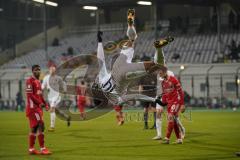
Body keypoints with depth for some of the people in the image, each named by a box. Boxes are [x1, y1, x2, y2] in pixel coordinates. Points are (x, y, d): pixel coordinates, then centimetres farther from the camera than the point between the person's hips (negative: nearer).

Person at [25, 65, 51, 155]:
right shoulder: (30, 81, -10)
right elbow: (30, 95, -17)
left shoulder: (38, 81, 19)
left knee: (34, 127, 10)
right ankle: (42, 149, -12)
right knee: (41, 125, -13)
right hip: (32, 106, -9)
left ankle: (31, 149, 15)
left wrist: (45, 104, 12)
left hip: (38, 107, 9)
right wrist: (40, 103, -20)